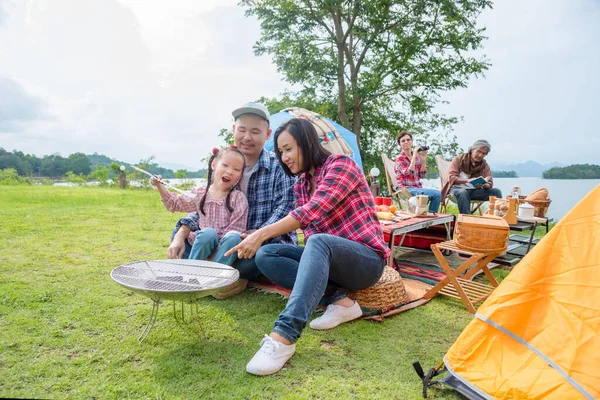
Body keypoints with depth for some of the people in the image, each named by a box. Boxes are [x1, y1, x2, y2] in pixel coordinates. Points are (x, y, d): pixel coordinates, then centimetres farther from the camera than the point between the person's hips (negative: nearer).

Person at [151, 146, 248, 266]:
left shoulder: (238, 198, -3)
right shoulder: (200, 194, 8)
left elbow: (236, 228, -8)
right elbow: (174, 203, 25)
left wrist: (220, 248, -20)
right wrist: (159, 185, 12)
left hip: (226, 251, -2)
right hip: (205, 245, 2)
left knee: (234, 238, -34)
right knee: (208, 233, -31)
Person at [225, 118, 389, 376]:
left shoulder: (341, 164, -12)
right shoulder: (300, 185, 12)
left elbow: (314, 210, -27)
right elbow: (309, 231, 4)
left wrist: (261, 234, -31)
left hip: (367, 260, -7)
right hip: (329, 258, 7)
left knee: (318, 244, -38)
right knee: (265, 256, -12)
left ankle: (284, 336, -46)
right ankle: (338, 300, -20)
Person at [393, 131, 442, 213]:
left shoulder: (417, 156, 12)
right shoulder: (399, 159, -3)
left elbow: (422, 175, 9)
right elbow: (408, 173, -20)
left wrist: (423, 160, -3)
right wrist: (414, 156, -17)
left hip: (418, 187, 6)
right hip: (405, 188, -5)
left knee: (437, 194, -22)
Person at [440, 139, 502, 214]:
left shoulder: (485, 165, 9)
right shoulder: (458, 159, -2)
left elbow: (490, 184, 0)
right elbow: (452, 178, -13)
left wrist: (483, 184, -26)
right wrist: (467, 180, -31)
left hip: (474, 190, 4)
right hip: (457, 189, -4)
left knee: (496, 191, -17)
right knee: (462, 193, -39)